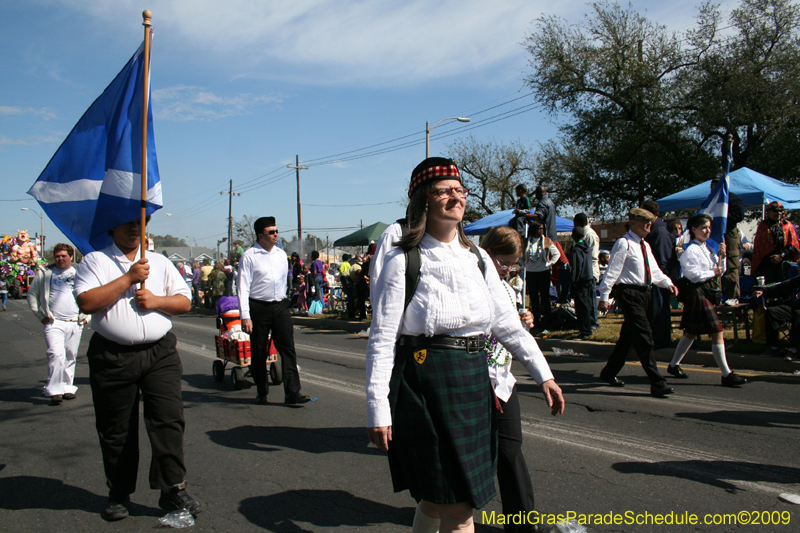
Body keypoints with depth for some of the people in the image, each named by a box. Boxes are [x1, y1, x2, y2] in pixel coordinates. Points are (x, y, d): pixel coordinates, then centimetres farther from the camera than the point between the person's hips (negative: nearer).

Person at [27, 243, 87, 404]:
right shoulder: (45, 273, 7)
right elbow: (32, 294, 11)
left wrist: (86, 316, 9)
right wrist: (40, 315, 3)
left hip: (75, 324, 2)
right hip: (54, 323, -2)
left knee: (71, 356, 9)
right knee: (56, 354, -16)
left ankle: (67, 388, 20)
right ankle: (54, 390, -13)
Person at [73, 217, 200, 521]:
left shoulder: (160, 262, 14)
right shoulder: (95, 261, 4)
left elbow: (185, 302, 10)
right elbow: (86, 302, -12)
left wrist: (156, 300, -9)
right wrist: (129, 278, -13)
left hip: (160, 353, 2)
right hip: (112, 356, -1)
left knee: (169, 419, -6)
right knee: (116, 429, 8)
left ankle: (173, 490, 2)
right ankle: (119, 494, 24)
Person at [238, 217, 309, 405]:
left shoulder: (281, 254, 11)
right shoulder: (249, 256, -5)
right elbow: (243, 287, -7)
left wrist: (284, 302, 14)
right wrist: (245, 316, -13)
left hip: (280, 306, 4)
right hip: (258, 307, -4)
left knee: (288, 348, -5)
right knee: (258, 353, 6)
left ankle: (292, 392, -6)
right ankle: (261, 392, 22)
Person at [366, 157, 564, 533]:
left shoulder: (476, 258, 11)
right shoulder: (402, 260, -7)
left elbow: (507, 322, 13)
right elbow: (382, 338, -9)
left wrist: (544, 374, 8)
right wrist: (378, 408, -14)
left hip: (473, 379, 6)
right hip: (424, 382, -6)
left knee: (438, 498, 16)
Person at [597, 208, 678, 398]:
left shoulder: (645, 245, 18)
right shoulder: (623, 243, -9)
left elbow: (654, 270, 22)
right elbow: (612, 270, -14)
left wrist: (667, 283, 2)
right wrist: (604, 297, -19)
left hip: (643, 293, 9)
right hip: (629, 293, -9)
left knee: (628, 336, 15)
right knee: (644, 336, -13)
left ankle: (609, 373, 28)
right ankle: (657, 384, -13)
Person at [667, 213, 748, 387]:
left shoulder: (708, 248, 15)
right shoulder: (691, 251, -12)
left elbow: (720, 271, 16)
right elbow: (694, 275, -17)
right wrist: (713, 273, -7)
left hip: (710, 291, 9)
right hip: (698, 292, -9)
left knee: (692, 332, 15)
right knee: (717, 332, -10)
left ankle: (674, 365, 26)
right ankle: (726, 374, -6)